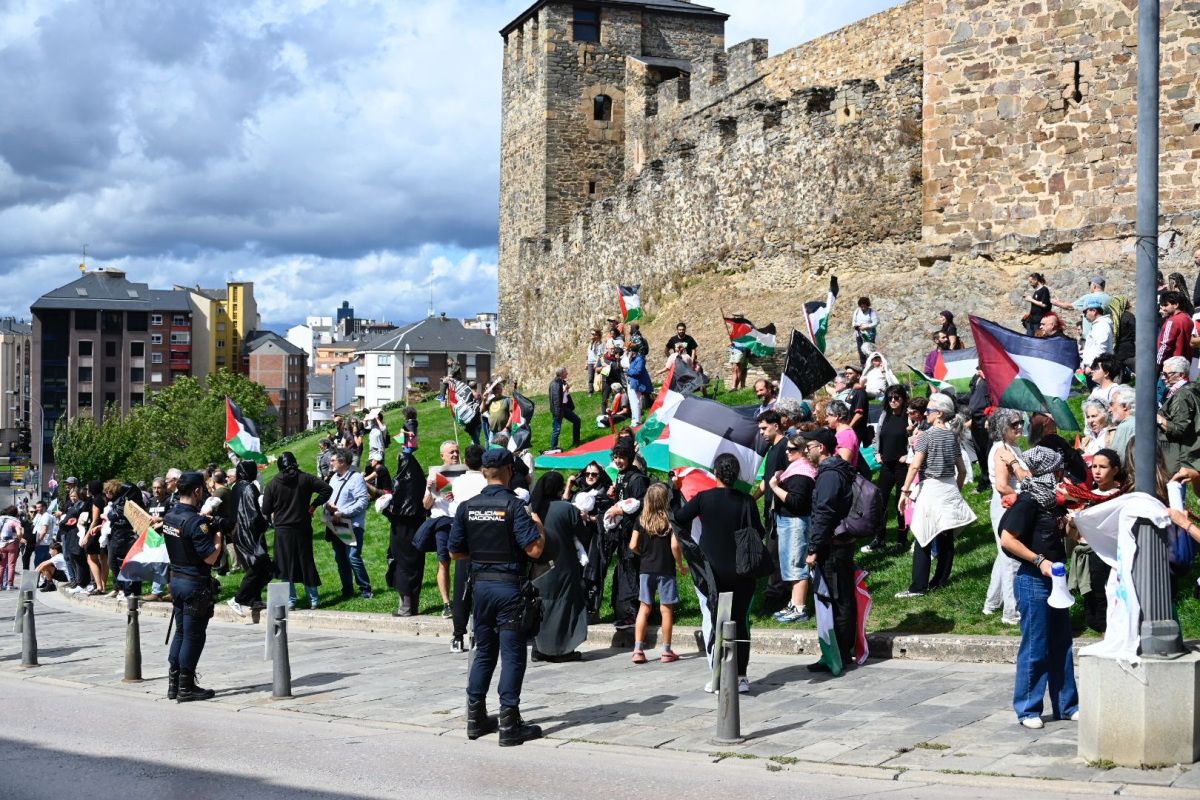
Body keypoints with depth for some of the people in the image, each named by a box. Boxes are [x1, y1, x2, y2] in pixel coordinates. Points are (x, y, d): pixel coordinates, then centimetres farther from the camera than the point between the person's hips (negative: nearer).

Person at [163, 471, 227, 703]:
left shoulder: (170, 516, 5)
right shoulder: (195, 522, -22)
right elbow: (210, 557, -22)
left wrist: (208, 529, 10)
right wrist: (218, 536, -6)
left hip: (176, 578, 9)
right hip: (195, 583, -8)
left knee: (181, 632, 17)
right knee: (193, 636, 1)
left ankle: (174, 684, 21)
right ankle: (186, 688, 5)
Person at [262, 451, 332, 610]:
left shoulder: (273, 483, -3)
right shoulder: (305, 478, -2)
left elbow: (266, 510, -1)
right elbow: (327, 489, -8)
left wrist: (272, 520, 18)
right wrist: (314, 505, 1)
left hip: (282, 529, -1)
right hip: (303, 528, 1)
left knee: (286, 565, 4)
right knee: (307, 563, 9)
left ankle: (290, 600, 2)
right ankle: (313, 599, 11)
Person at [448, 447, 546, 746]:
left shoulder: (466, 507, 2)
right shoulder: (513, 506, -13)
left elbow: (456, 551, 6)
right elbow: (534, 549, -19)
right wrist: (539, 527, 0)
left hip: (481, 584, 5)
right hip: (509, 586, -5)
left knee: (484, 652, 17)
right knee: (512, 655, 0)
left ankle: (476, 719, 20)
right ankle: (509, 725, 0)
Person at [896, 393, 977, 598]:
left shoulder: (927, 436, -9)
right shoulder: (953, 436, 9)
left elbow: (915, 466, -17)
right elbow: (962, 470, 13)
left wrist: (905, 490, -14)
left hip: (931, 489, -7)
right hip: (950, 488, 7)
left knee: (923, 539, -6)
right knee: (946, 537, 10)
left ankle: (918, 587, -9)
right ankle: (941, 579, 17)